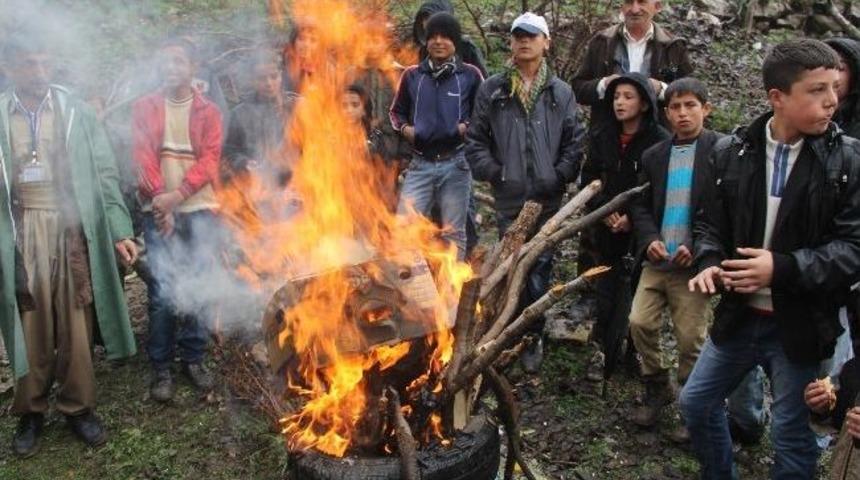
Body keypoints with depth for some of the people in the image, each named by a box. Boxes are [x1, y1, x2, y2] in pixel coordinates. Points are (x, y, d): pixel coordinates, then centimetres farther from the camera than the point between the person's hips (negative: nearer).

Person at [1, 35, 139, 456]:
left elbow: (104, 174, 2)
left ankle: (78, 406, 22)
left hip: (72, 229, 0)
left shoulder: (76, 111, 4)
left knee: (77, 325, 5)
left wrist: (119, 232, -4)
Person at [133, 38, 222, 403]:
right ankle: (161, 367, 8)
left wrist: (178, 194, -16)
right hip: (159, 210, -1)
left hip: (200, 209, 1)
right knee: (161, 290, -2)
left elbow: (210, 160, -3)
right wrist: (161, 202, -14)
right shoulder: (144, 108, 8)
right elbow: (143, 157, -2)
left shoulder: (207, 111, 7)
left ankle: (193, 358, 18)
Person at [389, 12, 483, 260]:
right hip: (420, 163, 2)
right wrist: (405, 128, 0)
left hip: (455, 163, -2)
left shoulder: (469, 75, 1)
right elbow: (397, 112, 19)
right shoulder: (412, 75, 7)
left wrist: (468, 126, -8)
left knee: (453, 232, 7)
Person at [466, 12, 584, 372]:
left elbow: (575, 142, 5)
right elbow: (475, 140, 5)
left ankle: (532, 336, 16)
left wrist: (559, 177, -6)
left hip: (548, 198, 0)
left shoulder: (561, 93, 8)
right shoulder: (492, 90, 7)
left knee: (539, 270, 2)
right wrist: (494, 173, -5)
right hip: (508, 198, 0)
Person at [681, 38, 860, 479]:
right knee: (696, 402, 16)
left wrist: (784, 268, -24)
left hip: (800, 324, -3)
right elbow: (709, 222, 6)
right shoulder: (731, 152, -2)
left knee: (791, 434, 9)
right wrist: (709, 263, -14)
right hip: (739, 315, 4)